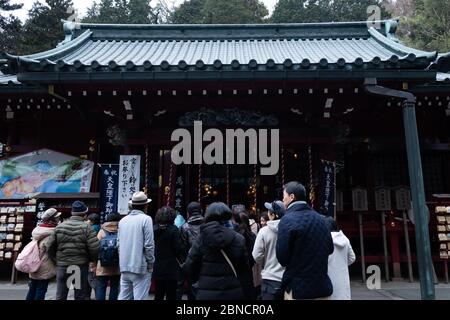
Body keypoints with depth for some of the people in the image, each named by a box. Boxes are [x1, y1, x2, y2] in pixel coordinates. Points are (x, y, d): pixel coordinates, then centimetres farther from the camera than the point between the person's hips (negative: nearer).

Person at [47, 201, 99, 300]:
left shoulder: (59, 227, 2)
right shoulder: (86, 227, -11)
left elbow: (50, 246, 3)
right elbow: (94, 248, -18)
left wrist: (57, 258, 18)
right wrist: (91, 259, 1)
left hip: (62, 265, 3)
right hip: (81, 266, -3)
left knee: (60, 296, 16)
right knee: (81, 296, 9)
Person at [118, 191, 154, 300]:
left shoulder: (123, 220, 8)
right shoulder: (146, 219, -10)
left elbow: (119, 244, 12)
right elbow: (149, 245, -12)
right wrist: (151, 263, -1)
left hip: (124, 267, 6)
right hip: (140, 267, -6)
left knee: (124, 297, 13)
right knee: (140, 297, -1)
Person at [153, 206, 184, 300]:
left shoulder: (154, 229, -1)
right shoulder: (173, 229, -14)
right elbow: (178, 248, -14)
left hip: (157, 269, 4)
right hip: (171, 269, -4)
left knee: (158, 295, 16)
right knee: (171, 295, 7)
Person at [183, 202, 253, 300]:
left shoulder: (202, 238, -8)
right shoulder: (238, 239, -4)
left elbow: (189, 267, -5)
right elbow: (245, 272, -2)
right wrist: (247, 295, 7)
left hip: (207, 293, -1)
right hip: (233, 293, 2)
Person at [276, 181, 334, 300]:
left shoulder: (287, 220, -15)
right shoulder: (320, 218, 4)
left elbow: (282, 258, -14)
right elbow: (330, 248, 13)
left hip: (298, 289, -6)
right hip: (323, 286, 6)